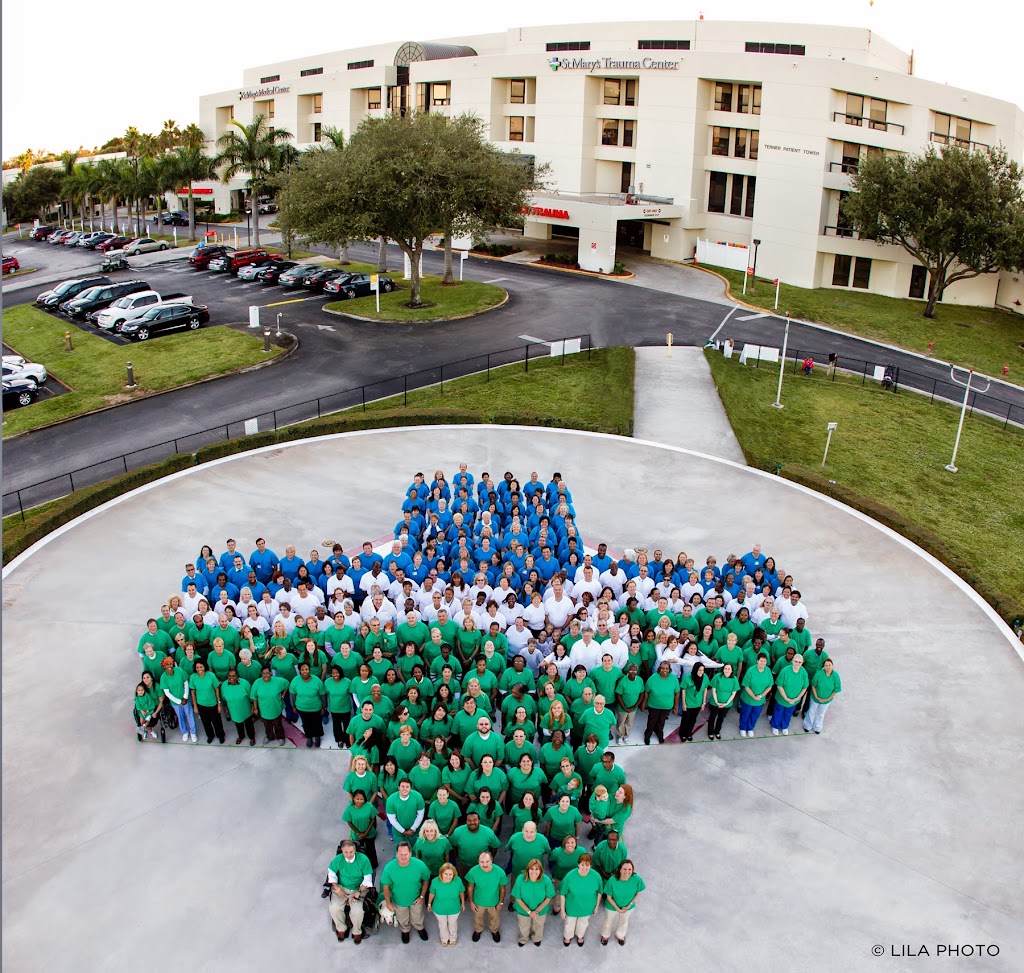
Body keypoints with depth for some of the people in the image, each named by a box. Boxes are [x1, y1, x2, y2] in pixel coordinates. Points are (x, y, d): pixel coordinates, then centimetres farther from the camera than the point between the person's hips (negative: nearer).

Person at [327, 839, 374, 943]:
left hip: (359, 889, -2)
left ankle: (357, 931, 7)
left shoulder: (363, 859, -17)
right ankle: (341, 928, 9)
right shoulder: (338, 859, -12)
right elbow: (331, 873, 3)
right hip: (342, 888, 2)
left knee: (357, 911, -25)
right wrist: (337, 889, -7)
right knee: (334, 908, -22)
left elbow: (367, 879, -10)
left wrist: (358, 892, -18)